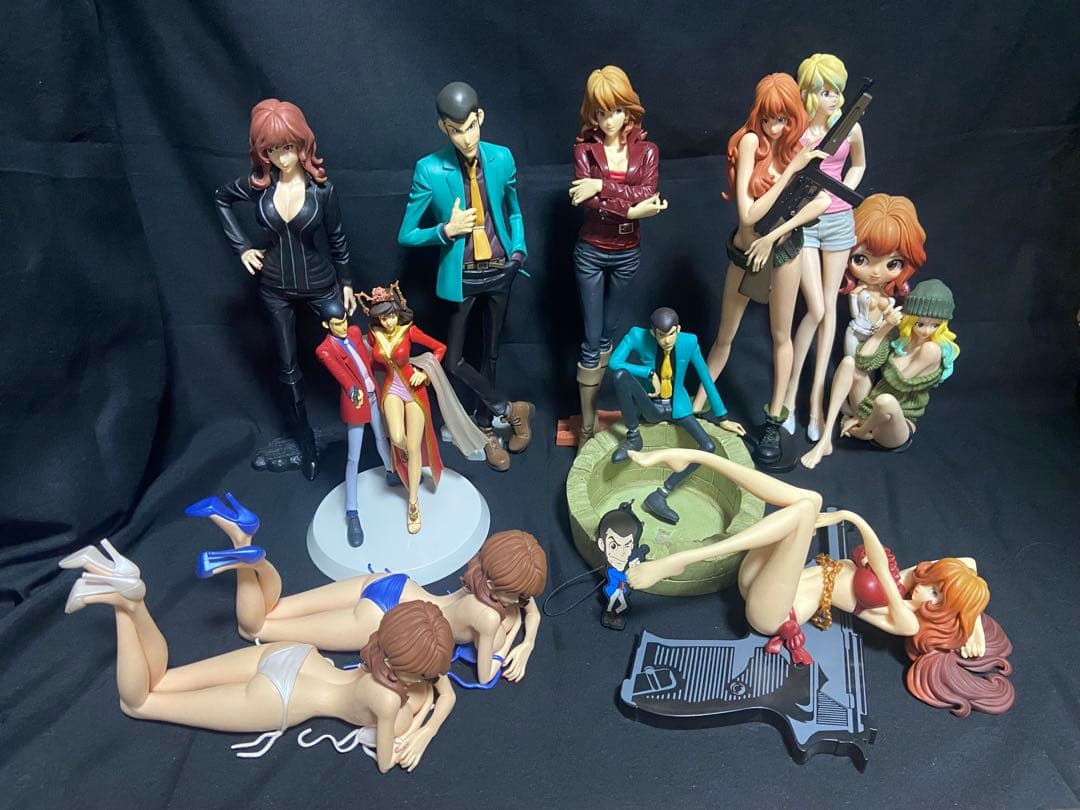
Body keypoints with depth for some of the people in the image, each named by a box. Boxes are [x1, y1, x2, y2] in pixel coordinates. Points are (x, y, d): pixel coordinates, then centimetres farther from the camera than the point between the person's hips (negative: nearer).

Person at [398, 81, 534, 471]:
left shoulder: (501, 158, -7)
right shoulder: (430, 170, -17)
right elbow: (406, 235, -10)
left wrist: (518, 249, -3)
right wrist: (446, 230, -24)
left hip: (499, 271, 3)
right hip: (461, 277, -2)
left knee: (491, 352, 16)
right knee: (453, 358, 0)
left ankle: (484, 427, 36)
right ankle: (510, 410, 22)